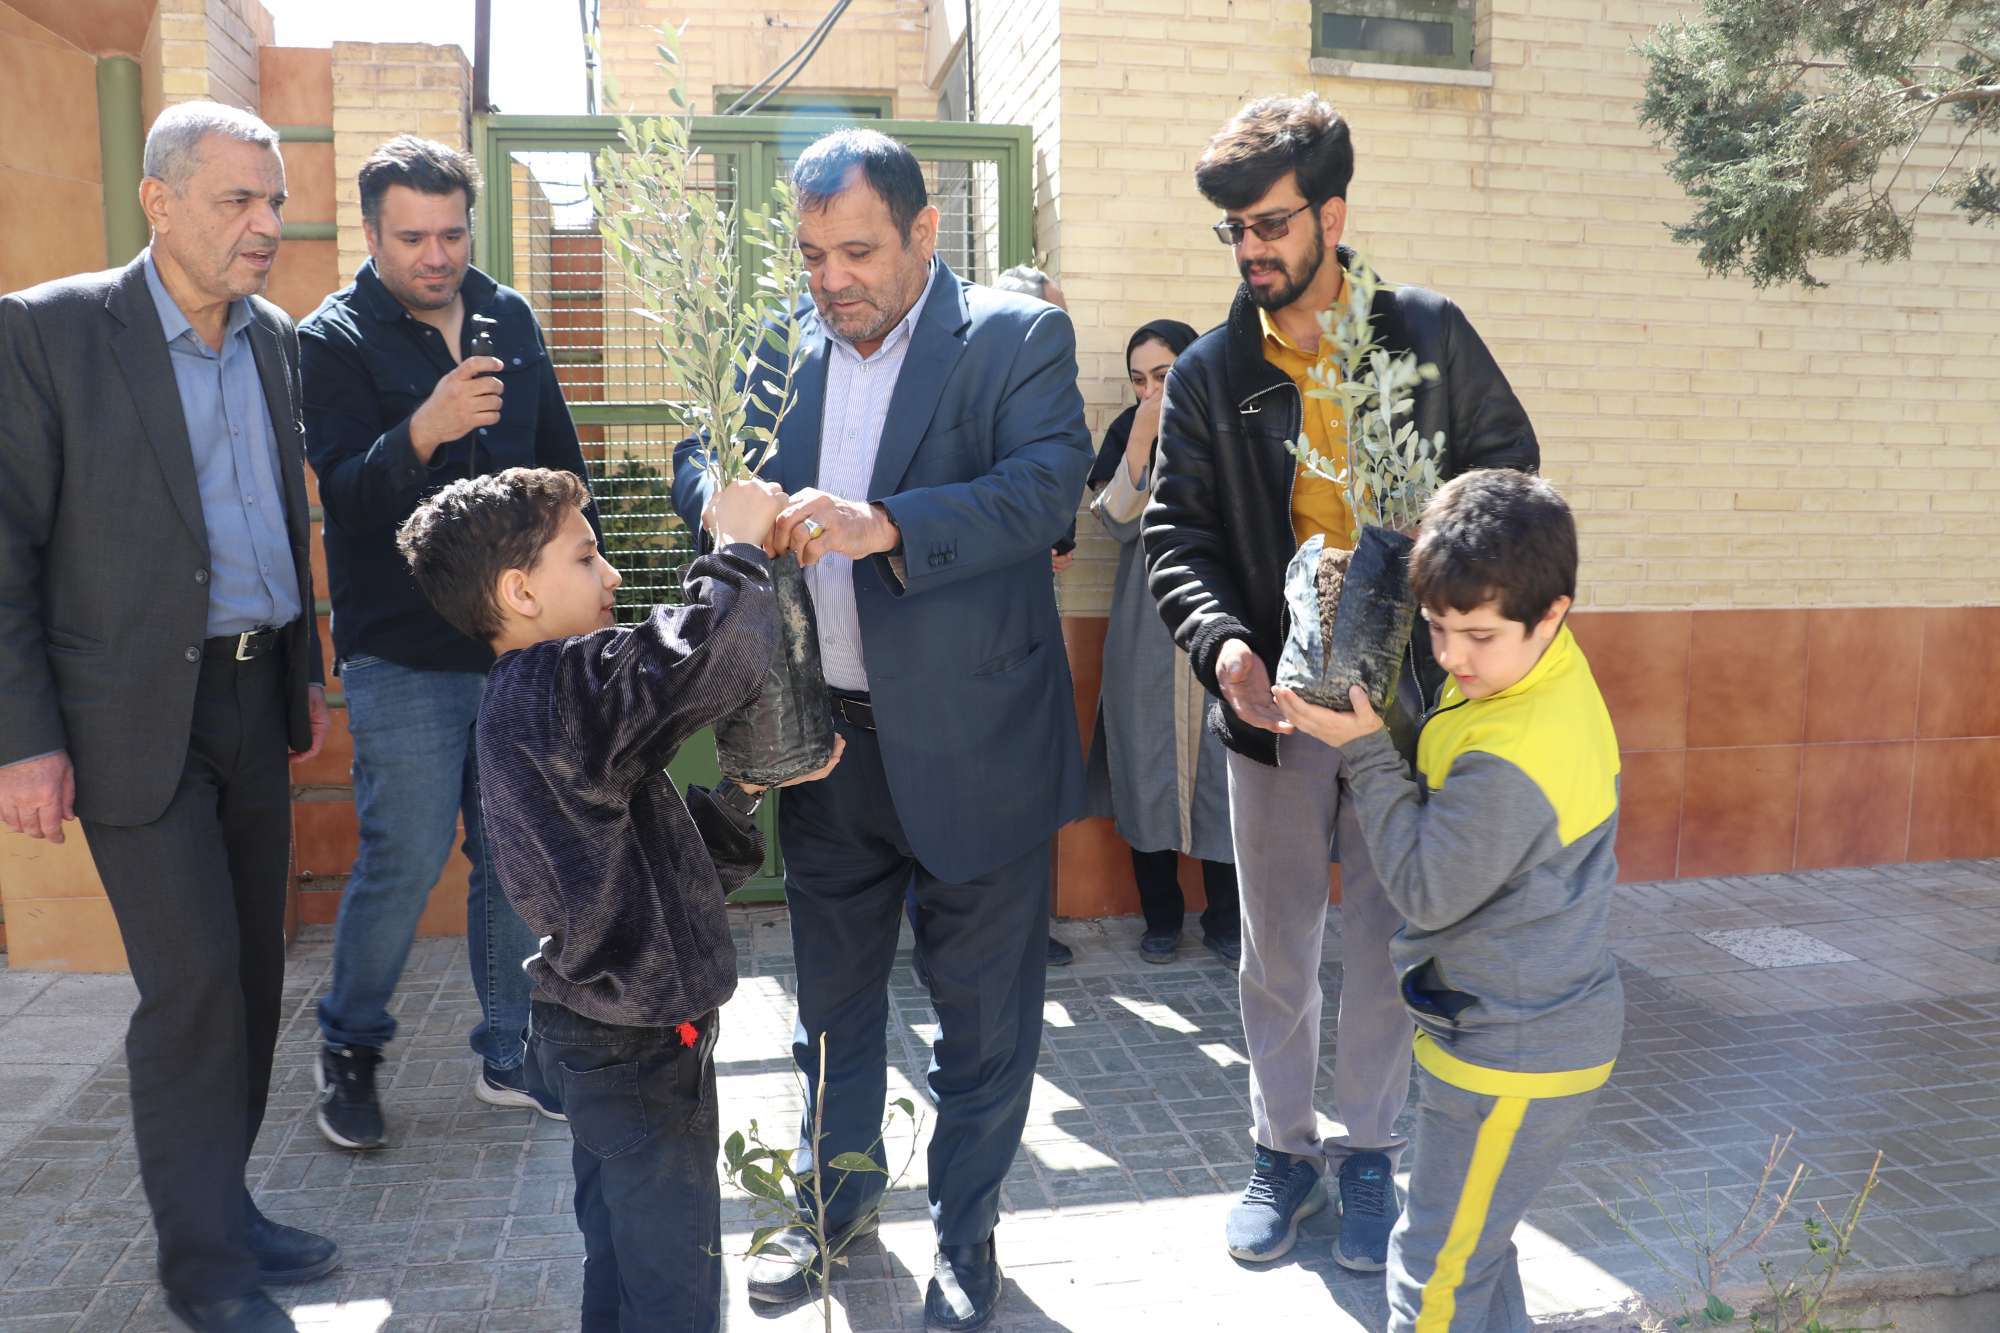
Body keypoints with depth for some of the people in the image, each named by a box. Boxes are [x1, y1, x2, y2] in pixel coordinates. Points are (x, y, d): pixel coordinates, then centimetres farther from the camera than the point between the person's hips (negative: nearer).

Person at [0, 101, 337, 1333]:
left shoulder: (275, 340, 9)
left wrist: (307, 673, 17)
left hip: (254, 695, 6)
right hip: (137, 712, -6)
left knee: (252, 966, 11)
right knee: (194, 980, -3)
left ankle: (222, 1204, 28)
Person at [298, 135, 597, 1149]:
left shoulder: (509, 319, 9)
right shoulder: (333, 340, -6)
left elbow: (559, 458, 17)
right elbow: (348, 493, -17)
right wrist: (424, 430, -36)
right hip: (403, 653, -4)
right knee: (406, 859, -3)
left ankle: (510, 1055, 24)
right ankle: (347, 1047, 22)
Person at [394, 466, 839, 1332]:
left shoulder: (526, 702, 11)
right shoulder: (565, 686, -22)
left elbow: (676, 859, 13)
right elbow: (713, 653, -38)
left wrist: (746, 788, 1)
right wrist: (739, 549, -21)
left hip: (600, 1035, 10)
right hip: (640, 1050, -10)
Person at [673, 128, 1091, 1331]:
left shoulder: (1018, 336, -8)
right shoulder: (783, 346, 7)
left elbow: (1050, 485, -22)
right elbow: (700, 454, 7)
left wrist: (886, 527, -36)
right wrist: (723, 497, -17)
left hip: (970, 737, -4)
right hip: (826, 734, 5)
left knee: (984, 1013, 10)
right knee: (832, 991, 20)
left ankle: (968, 1233, 32)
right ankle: (839, 1189, 44)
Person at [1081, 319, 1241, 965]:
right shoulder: (1127, 430, 5)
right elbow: (1117, 521, -8)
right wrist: (1144, 435, -15)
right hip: (1147, 634, 1)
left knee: (1223, 765, 1)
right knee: (1148, 764, 4)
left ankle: (1224, 918, 16)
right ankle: (1161, 916, 19)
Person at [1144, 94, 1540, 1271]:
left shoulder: (1429, 335, 0)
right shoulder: (1207, 375, 2)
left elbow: (1506, 467, 6)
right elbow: (1177, 533, -1)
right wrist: (1220, 639, -20)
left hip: (1407, 690, -1)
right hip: (1275, 695, 1)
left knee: (1385, 941, 8)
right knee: (1278, 948, 11)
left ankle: (1369, 1151, 29)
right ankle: (1285, 1150, 31)